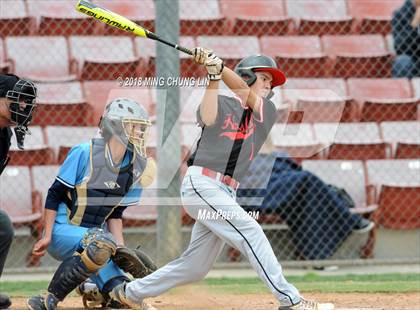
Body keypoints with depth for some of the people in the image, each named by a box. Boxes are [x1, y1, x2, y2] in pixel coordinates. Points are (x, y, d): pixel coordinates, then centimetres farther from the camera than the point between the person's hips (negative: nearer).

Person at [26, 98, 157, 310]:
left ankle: (90, 287, 21)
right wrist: (47, 236, -13)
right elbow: (54, 195, -9)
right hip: (63, 230, -5)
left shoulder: (135, 168, 3)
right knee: (100, 243, -38)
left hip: (95, 232, 5)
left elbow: (115, 214, 12)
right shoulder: (84, 153, -13)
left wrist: (120, 248, -1)